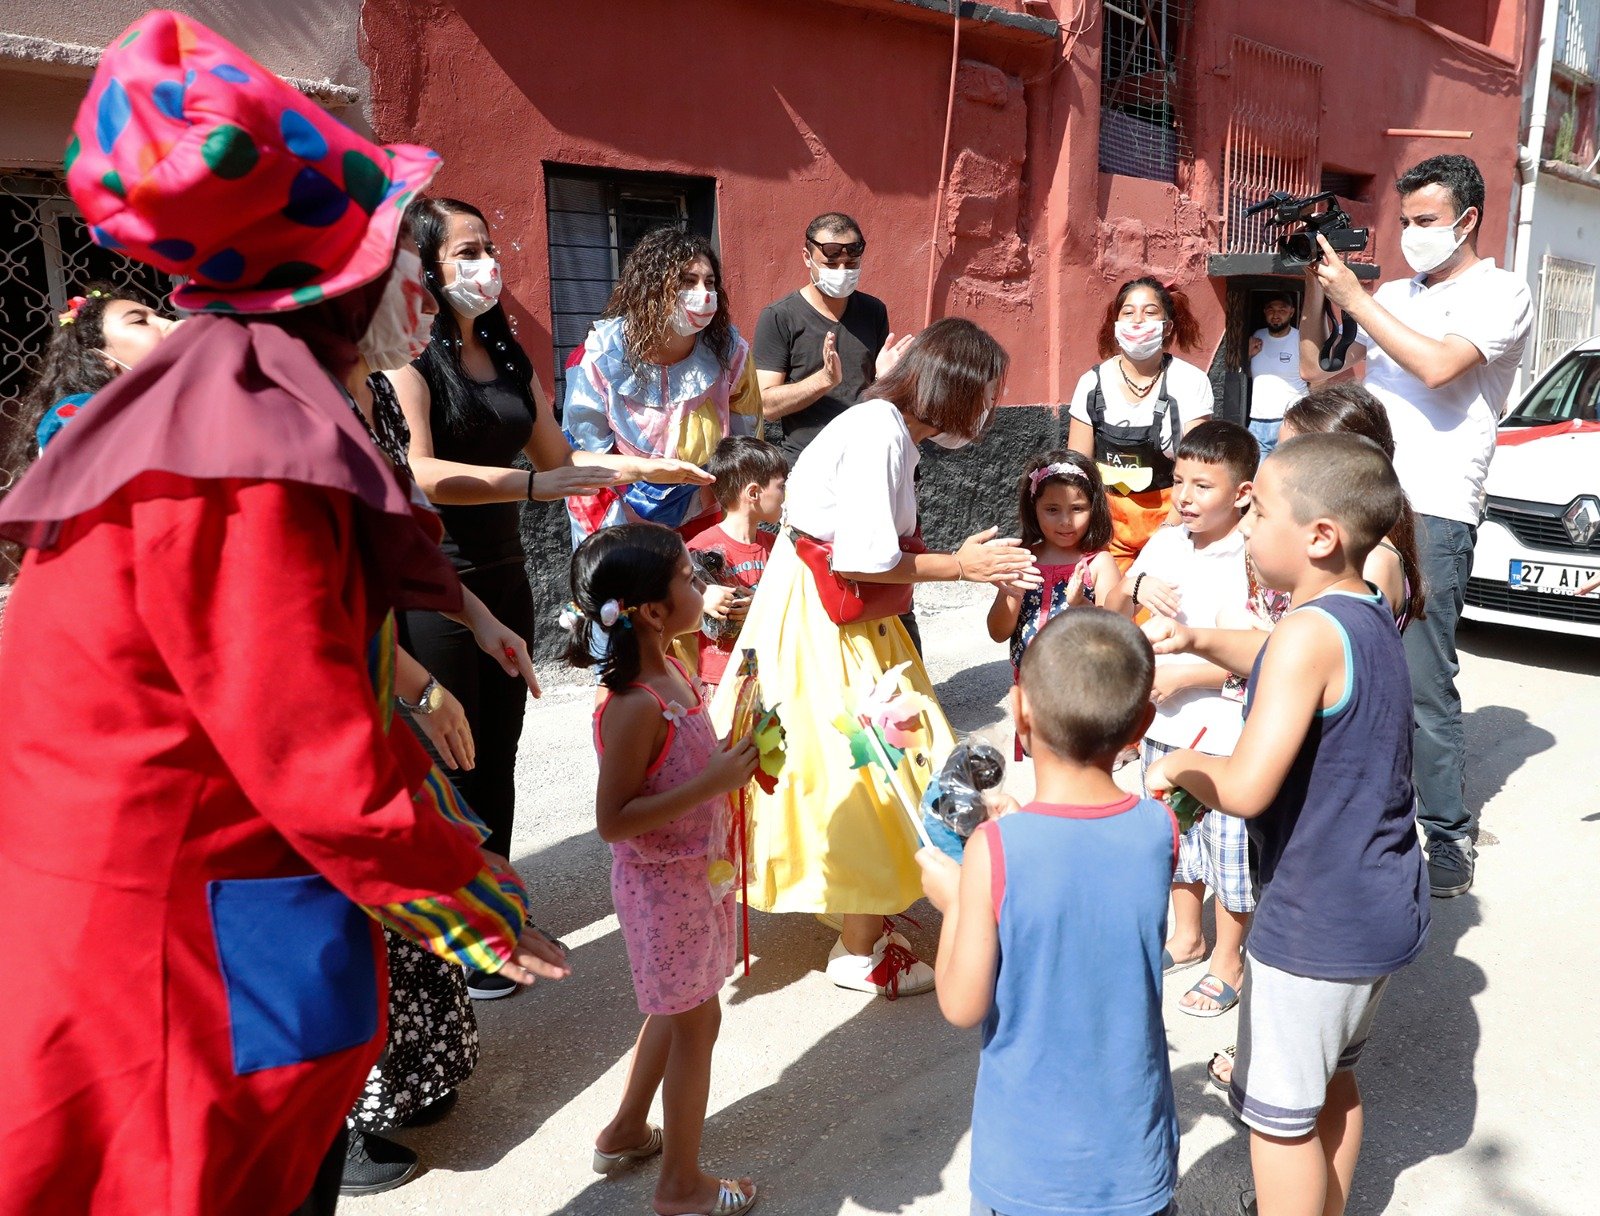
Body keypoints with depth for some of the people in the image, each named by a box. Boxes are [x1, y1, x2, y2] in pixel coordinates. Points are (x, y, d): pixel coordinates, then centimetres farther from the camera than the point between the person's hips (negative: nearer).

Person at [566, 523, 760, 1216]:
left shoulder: (670, 670, -2)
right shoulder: (634, 706, -29)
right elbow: (612, 820, -26)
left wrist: (733, 757, -4)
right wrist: (714, 782, -28)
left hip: (694, 868, 9)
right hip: (664, 881, -9)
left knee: (674, 1010, 24)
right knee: (696, 1022, 8)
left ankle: (626, 1132, 46)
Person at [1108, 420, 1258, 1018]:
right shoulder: (1164, 545, 2)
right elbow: (1112, 616, 7)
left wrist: (1185, 675, -20)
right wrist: (1133, 586, -13)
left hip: (1227, 736, -6)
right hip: (1164, 726, 7)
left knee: (1229, 846, 8)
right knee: (1173, 836, 21)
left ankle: (1228, 961, 28)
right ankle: (1186, 936, 42)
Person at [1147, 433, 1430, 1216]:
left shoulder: (1308, 633, -25)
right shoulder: (1374, 619, 2)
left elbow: (1246, 789, -31)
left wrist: (1182, 766, -12)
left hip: (1316, 923, -9)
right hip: (1385, 907, 9)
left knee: (1278, 1114, 9)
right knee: (1334, 1081, 27)